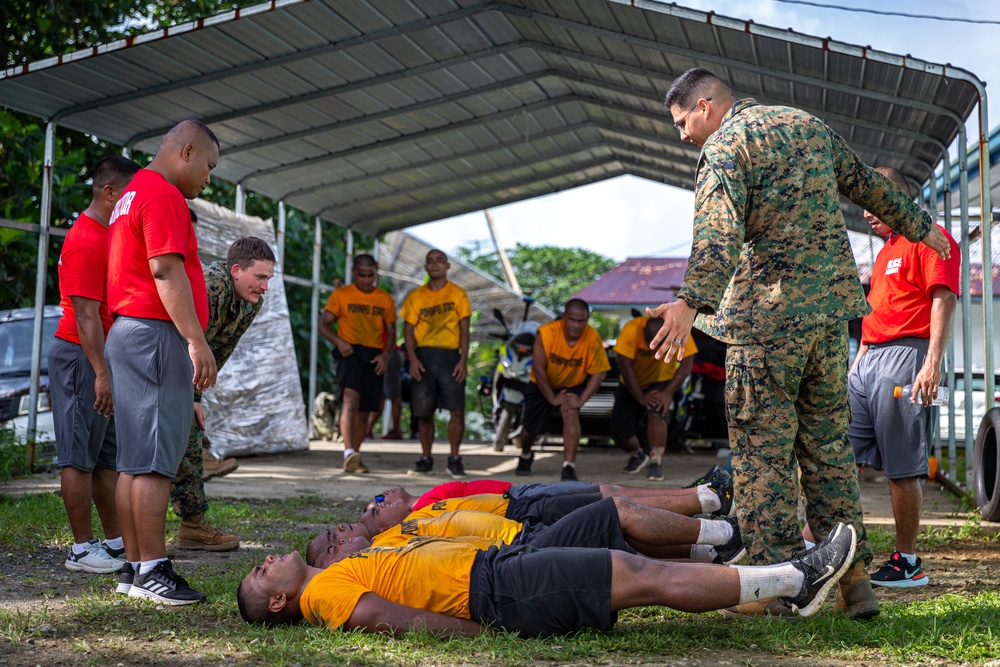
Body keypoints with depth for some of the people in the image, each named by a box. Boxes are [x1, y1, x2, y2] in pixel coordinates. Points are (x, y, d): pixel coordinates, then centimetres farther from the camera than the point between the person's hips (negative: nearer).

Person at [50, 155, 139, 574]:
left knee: (108, 456, 12)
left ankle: (116, 542, 18)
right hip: (81, 357, -10)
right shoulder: (85, 241, -15)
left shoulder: (108, 234, 17)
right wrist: (101, 374, -24)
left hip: (104, 359, 10)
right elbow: (85, 314, -21)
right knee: (80, 457, -4)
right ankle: (82, 550, 1)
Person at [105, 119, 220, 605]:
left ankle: (134, 566, 13)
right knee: (154, 460, -10)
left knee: (134, 462, 9)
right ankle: (152, 570, -9)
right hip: (156, 333, -11)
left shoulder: (132, 195, 23)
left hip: (126, 335, 11)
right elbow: (166, 271, -19)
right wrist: (196, 340, -22)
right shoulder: (163, 195, -10)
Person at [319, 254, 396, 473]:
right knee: (351, 396, -27)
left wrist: (385, 354, -2)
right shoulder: (341, 295, 5)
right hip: (349, 352, -4)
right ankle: (349, 452, -36)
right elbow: (324, 325, 3)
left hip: (373, 356, 4)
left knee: (364, 410, 7)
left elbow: (391, 331, 16)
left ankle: (354, 458, 20)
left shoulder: (385, 299, 12)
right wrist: (339, 341, -16)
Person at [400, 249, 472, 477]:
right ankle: (426, 458, 16)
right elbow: (408, 329, 7)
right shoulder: (416, 296, 10)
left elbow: (464, 329, 4)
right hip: (424, 355, 1)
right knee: (424, 411, 4)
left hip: (450, 356, -1)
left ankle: (454, 459, 1)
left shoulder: (458, 294, 7)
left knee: (457, 409, -9)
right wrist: (412, 358, -7)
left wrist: (463, 360, -7)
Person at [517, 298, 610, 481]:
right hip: (543, 385, 0)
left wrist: (581, 400, -26)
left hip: (573, 385, 0)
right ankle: (525, 456, 47)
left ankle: (569, 467, -23)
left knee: (571, 414, -28)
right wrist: (552, 398, -21)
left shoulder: (593, 338, -26)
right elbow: (538, 368, -24)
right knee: (531, 427, 11)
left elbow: (599, 373, -19)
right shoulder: (546, 332, -31)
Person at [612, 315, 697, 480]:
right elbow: (624, 365, -26)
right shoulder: (631, 330, -30)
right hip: (632, 384, 1)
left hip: (662, 382, -1)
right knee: (619, 434, -2)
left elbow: (687, 363, -21)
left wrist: (669, 392, -29)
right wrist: (640, 397, -26)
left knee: (656, 414, -30)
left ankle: (656, 462, -15)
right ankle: (637, 455, 30)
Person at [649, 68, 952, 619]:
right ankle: (854, 576, 13)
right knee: (829, 444, 13)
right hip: (829, 308, 7)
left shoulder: (724, 147, -8)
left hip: (767, 315, -7)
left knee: (761, 451, 1)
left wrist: (690, 302, -37)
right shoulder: (808, 125, 14)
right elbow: (867, 185, 24)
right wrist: (920, 227, 37)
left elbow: (719, 234, -25)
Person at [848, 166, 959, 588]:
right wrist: (856, 363, 23)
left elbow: (943, 300, -13)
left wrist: (933, 363, -22)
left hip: (905, 356, -9)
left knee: (902, 469, -6)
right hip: (869, 360, 9)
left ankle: (907, 563, 2)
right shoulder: (885, 252, 26)